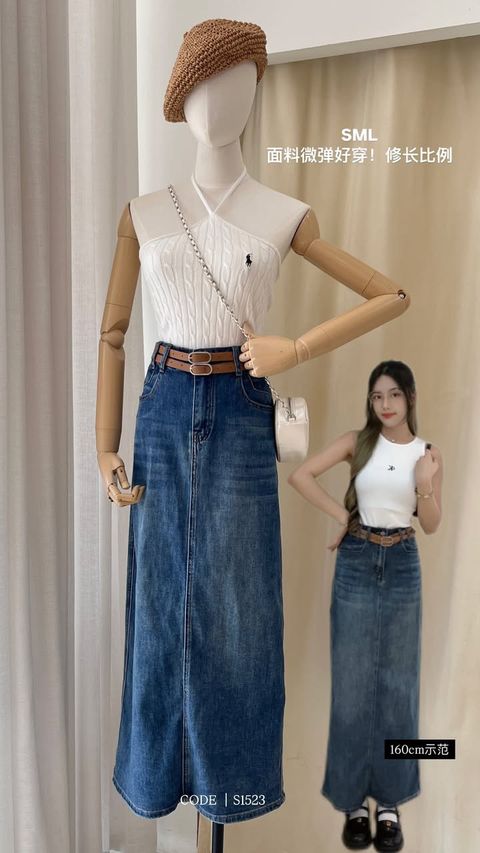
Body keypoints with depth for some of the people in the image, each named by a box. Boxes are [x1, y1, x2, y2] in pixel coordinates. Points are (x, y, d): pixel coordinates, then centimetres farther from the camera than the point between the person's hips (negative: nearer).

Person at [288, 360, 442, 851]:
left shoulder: (427, 453, 2)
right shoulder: (358, 441, -2)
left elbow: (431, 526, 2)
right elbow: (300, 475, -8)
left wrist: (426, 484, -16)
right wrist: (341, 516, -9)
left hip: (402, 566, 1)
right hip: (356, 562, -1)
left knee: (398, 683, 10)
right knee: (352, 681, 6)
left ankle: (389, 800, 27)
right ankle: (353, 798, 23)